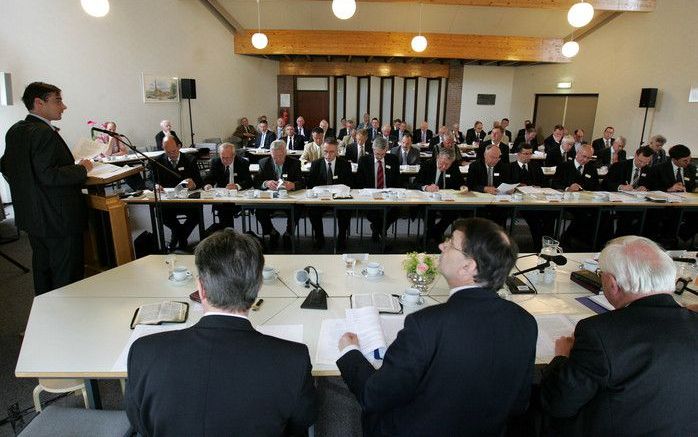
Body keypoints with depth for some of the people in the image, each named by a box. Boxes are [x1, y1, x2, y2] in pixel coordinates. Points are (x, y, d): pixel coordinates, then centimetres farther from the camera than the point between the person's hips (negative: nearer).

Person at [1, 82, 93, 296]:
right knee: (67, 276, 0)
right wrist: (82, 168, -14)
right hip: (58, 219, -10)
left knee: (42, 268, 22)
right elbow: (48, 175, -26)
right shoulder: (44, 133, -20)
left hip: (30, 214, 10)